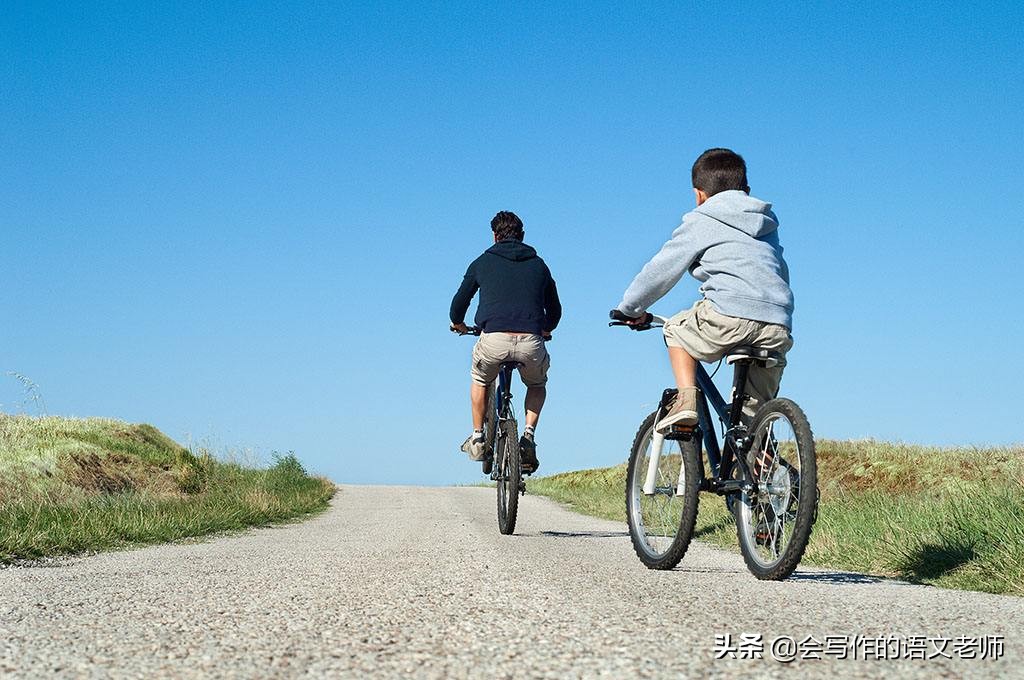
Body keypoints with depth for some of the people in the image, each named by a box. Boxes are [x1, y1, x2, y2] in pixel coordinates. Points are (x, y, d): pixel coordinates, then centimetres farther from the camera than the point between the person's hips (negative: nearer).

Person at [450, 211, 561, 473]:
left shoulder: (482, 262, 18)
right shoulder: (538, 265, 22)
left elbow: (459, 304, 24)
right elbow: (555, 310, 32)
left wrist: (458, 324, 47)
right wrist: (545, 330, 54)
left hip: (493, 339, -1)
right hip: (530, 342, 1)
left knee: (480, 381, 33)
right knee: (537, 385, 32)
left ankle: (477, 438, 26)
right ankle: (529, 436, 14)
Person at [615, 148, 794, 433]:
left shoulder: (700, 222, 12)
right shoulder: (767, 224, 28)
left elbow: (660, 269, 15)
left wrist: (630, 308, 28)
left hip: (730, 317, -5)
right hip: (778, 328, 5)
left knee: (677, 330, 24)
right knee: (756, 411, 19)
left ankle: (687, 399, 5)